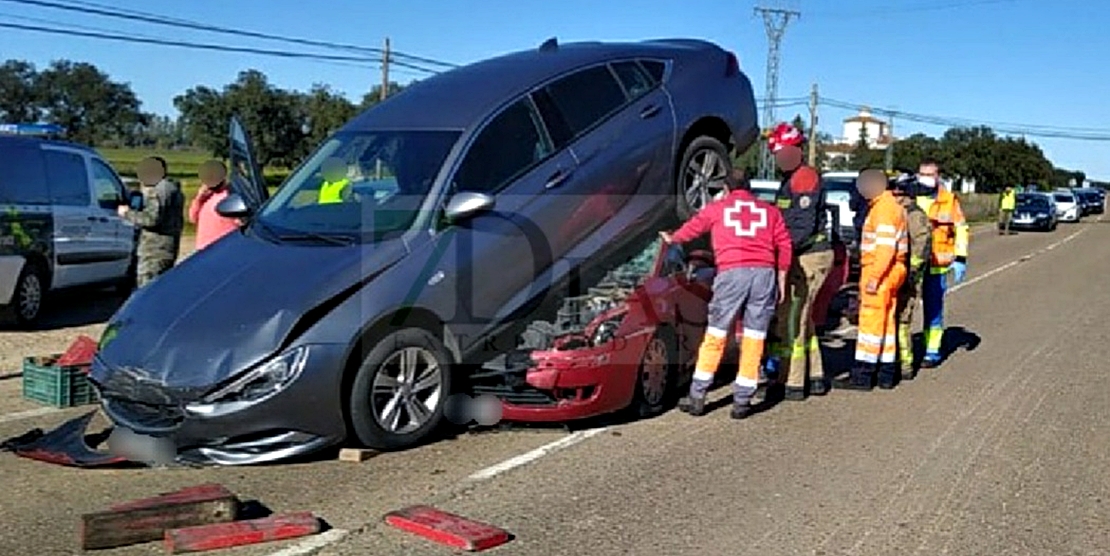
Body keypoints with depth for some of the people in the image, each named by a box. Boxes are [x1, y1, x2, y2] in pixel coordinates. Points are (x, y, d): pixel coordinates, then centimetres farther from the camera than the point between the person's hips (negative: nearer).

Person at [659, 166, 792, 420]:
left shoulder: (717, 208, 16)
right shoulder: (769, 210, 20)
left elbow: (692, 228, 28)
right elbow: (784, 245, 12)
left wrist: (672, 239, 48)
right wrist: (781, 280, 18)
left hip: (732, 272, -1)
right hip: (765, 272, 2)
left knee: (715, 336, 7)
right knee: (753, 338, 6)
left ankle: (697, 397, 11)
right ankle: (742, 402, 8)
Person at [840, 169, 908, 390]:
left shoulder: (884, 209, -16)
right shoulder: (892, 205, 16)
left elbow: (886, 247, -23)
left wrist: (874, 278, -24)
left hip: (880, 271, -10)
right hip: (888, 272, 10)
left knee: (871, 320, -7)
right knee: (886, 321, 13)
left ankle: (863, 374, -4)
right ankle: (887, 372, 18)